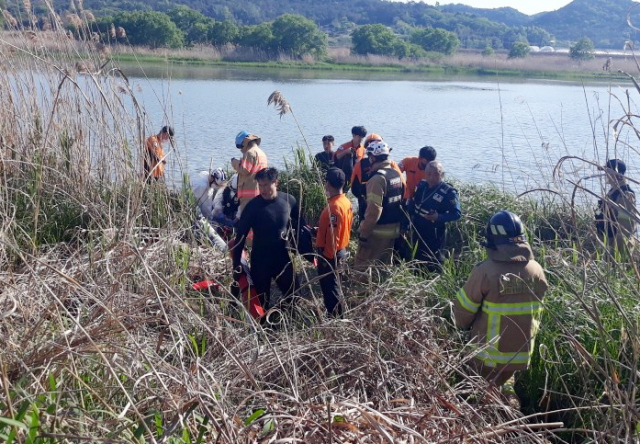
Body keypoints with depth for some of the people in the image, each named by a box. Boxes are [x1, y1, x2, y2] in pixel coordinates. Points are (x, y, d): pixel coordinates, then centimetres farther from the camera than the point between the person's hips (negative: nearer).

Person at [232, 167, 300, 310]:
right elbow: (240, 236, -9)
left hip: (283, 258, 2)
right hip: (260, 261, -2)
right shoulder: (253, 206, -13)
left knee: (293, 296, 8)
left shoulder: (289, 200, -6)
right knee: (262, 300, 8)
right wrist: (236, 265, -10)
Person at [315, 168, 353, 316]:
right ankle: (337, 313, 32)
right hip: (340, 250, 9)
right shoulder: (346, 202, 4)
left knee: (329, 286, 2)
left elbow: (333, 235, -25)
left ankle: (334, 317, 12)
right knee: (332, 284, 21)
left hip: (330, 254, -9)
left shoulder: (334, 206, -25)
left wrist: (327, 257, -19)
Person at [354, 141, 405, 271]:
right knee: (385, 264, 19)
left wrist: (363, 233, -19)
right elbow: (401, 200, 13)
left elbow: (374, 209, -23)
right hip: (393, 229, 9)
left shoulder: (378, 178, -19)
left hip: (378, 231, -9)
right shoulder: (396, 174, 7)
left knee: (361, 265, -2)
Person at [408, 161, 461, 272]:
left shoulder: (448, 192, -19)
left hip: (434, 236, -7)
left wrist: (439, 217, -35)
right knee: (417, 259, 22)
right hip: (417, 232, 7)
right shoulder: (422, 186, 0)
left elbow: (457, 213, -22)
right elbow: (413, 204, 16)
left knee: (432, 264, 0)